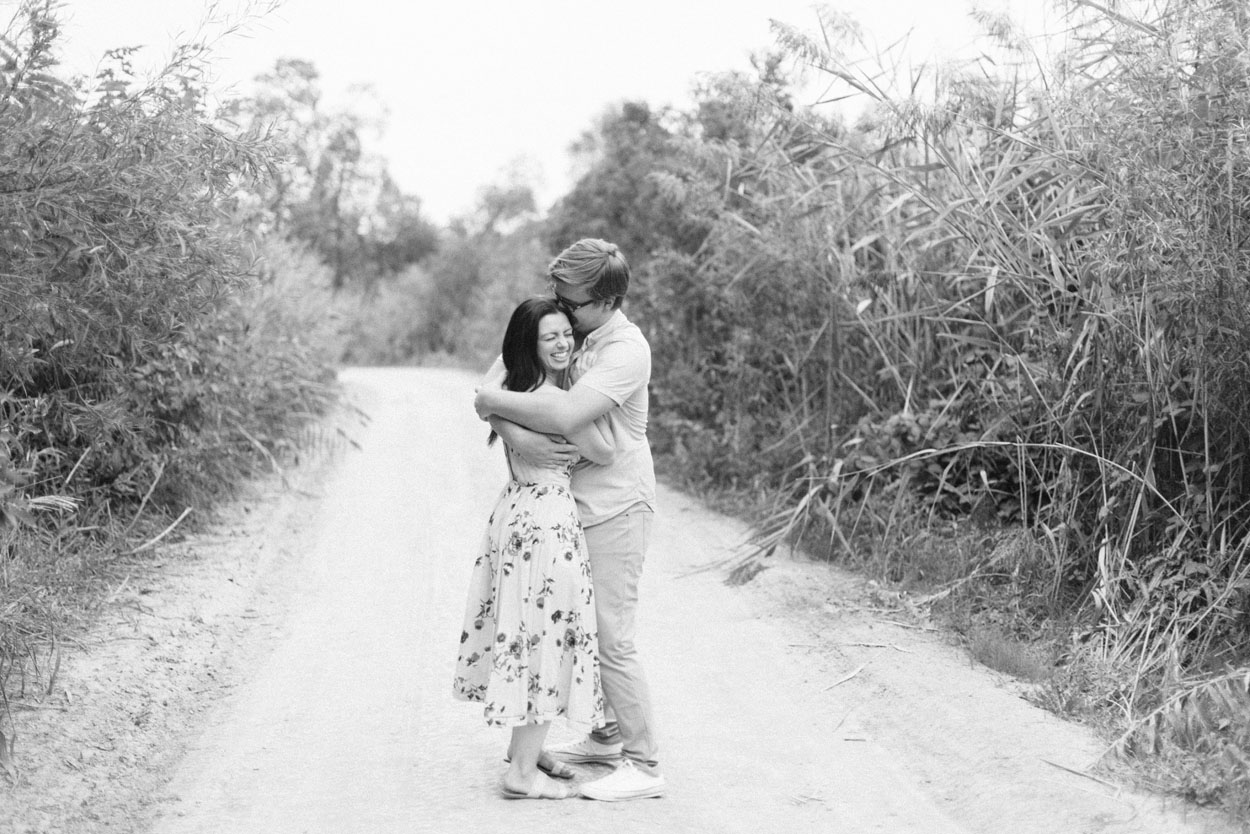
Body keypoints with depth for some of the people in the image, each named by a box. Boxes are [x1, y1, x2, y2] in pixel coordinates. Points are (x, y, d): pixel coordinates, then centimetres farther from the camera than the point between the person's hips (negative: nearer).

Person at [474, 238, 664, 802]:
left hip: (615, 508, -8)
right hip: (575, 503, 8)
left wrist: (494, 400, -18)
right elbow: (491, 394, 1)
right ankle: (610, 735, 33)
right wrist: (518, 435, -20)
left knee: (611, 638, -6)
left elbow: (566, 415, -31)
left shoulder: (625, 349, -18)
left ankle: (644, 766, 2)